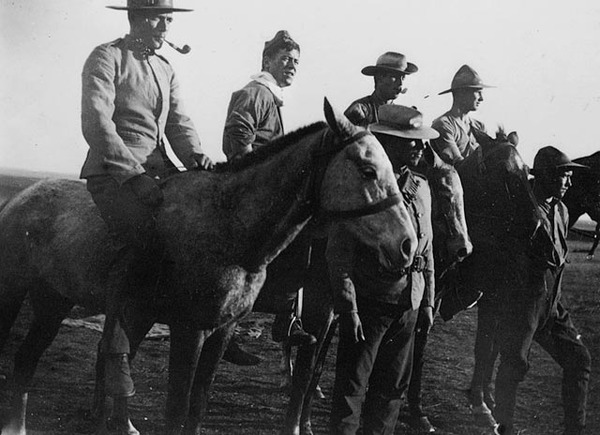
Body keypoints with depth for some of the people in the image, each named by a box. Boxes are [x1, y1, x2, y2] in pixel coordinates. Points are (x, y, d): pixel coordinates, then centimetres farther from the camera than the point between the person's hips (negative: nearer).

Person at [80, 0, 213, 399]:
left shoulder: (165, 68, 20)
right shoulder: (106, 59, -4)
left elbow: (178, 120, 13)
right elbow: (96, 124, -14)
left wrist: (196, 156, -9)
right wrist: (134, 174, -22)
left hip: (159, 168, 8)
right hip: (112, 170, -8)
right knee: (143, 239, -31)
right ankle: (115, 350, -24)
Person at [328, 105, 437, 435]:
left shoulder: (421, 188, 10)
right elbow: (339, 252, -13)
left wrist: (427, 300, 15)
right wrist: (347, 306, -17)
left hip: (408, 305, 6)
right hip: (367, 302, -6)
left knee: (393, 384, 13)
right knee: (352, 386, -2)